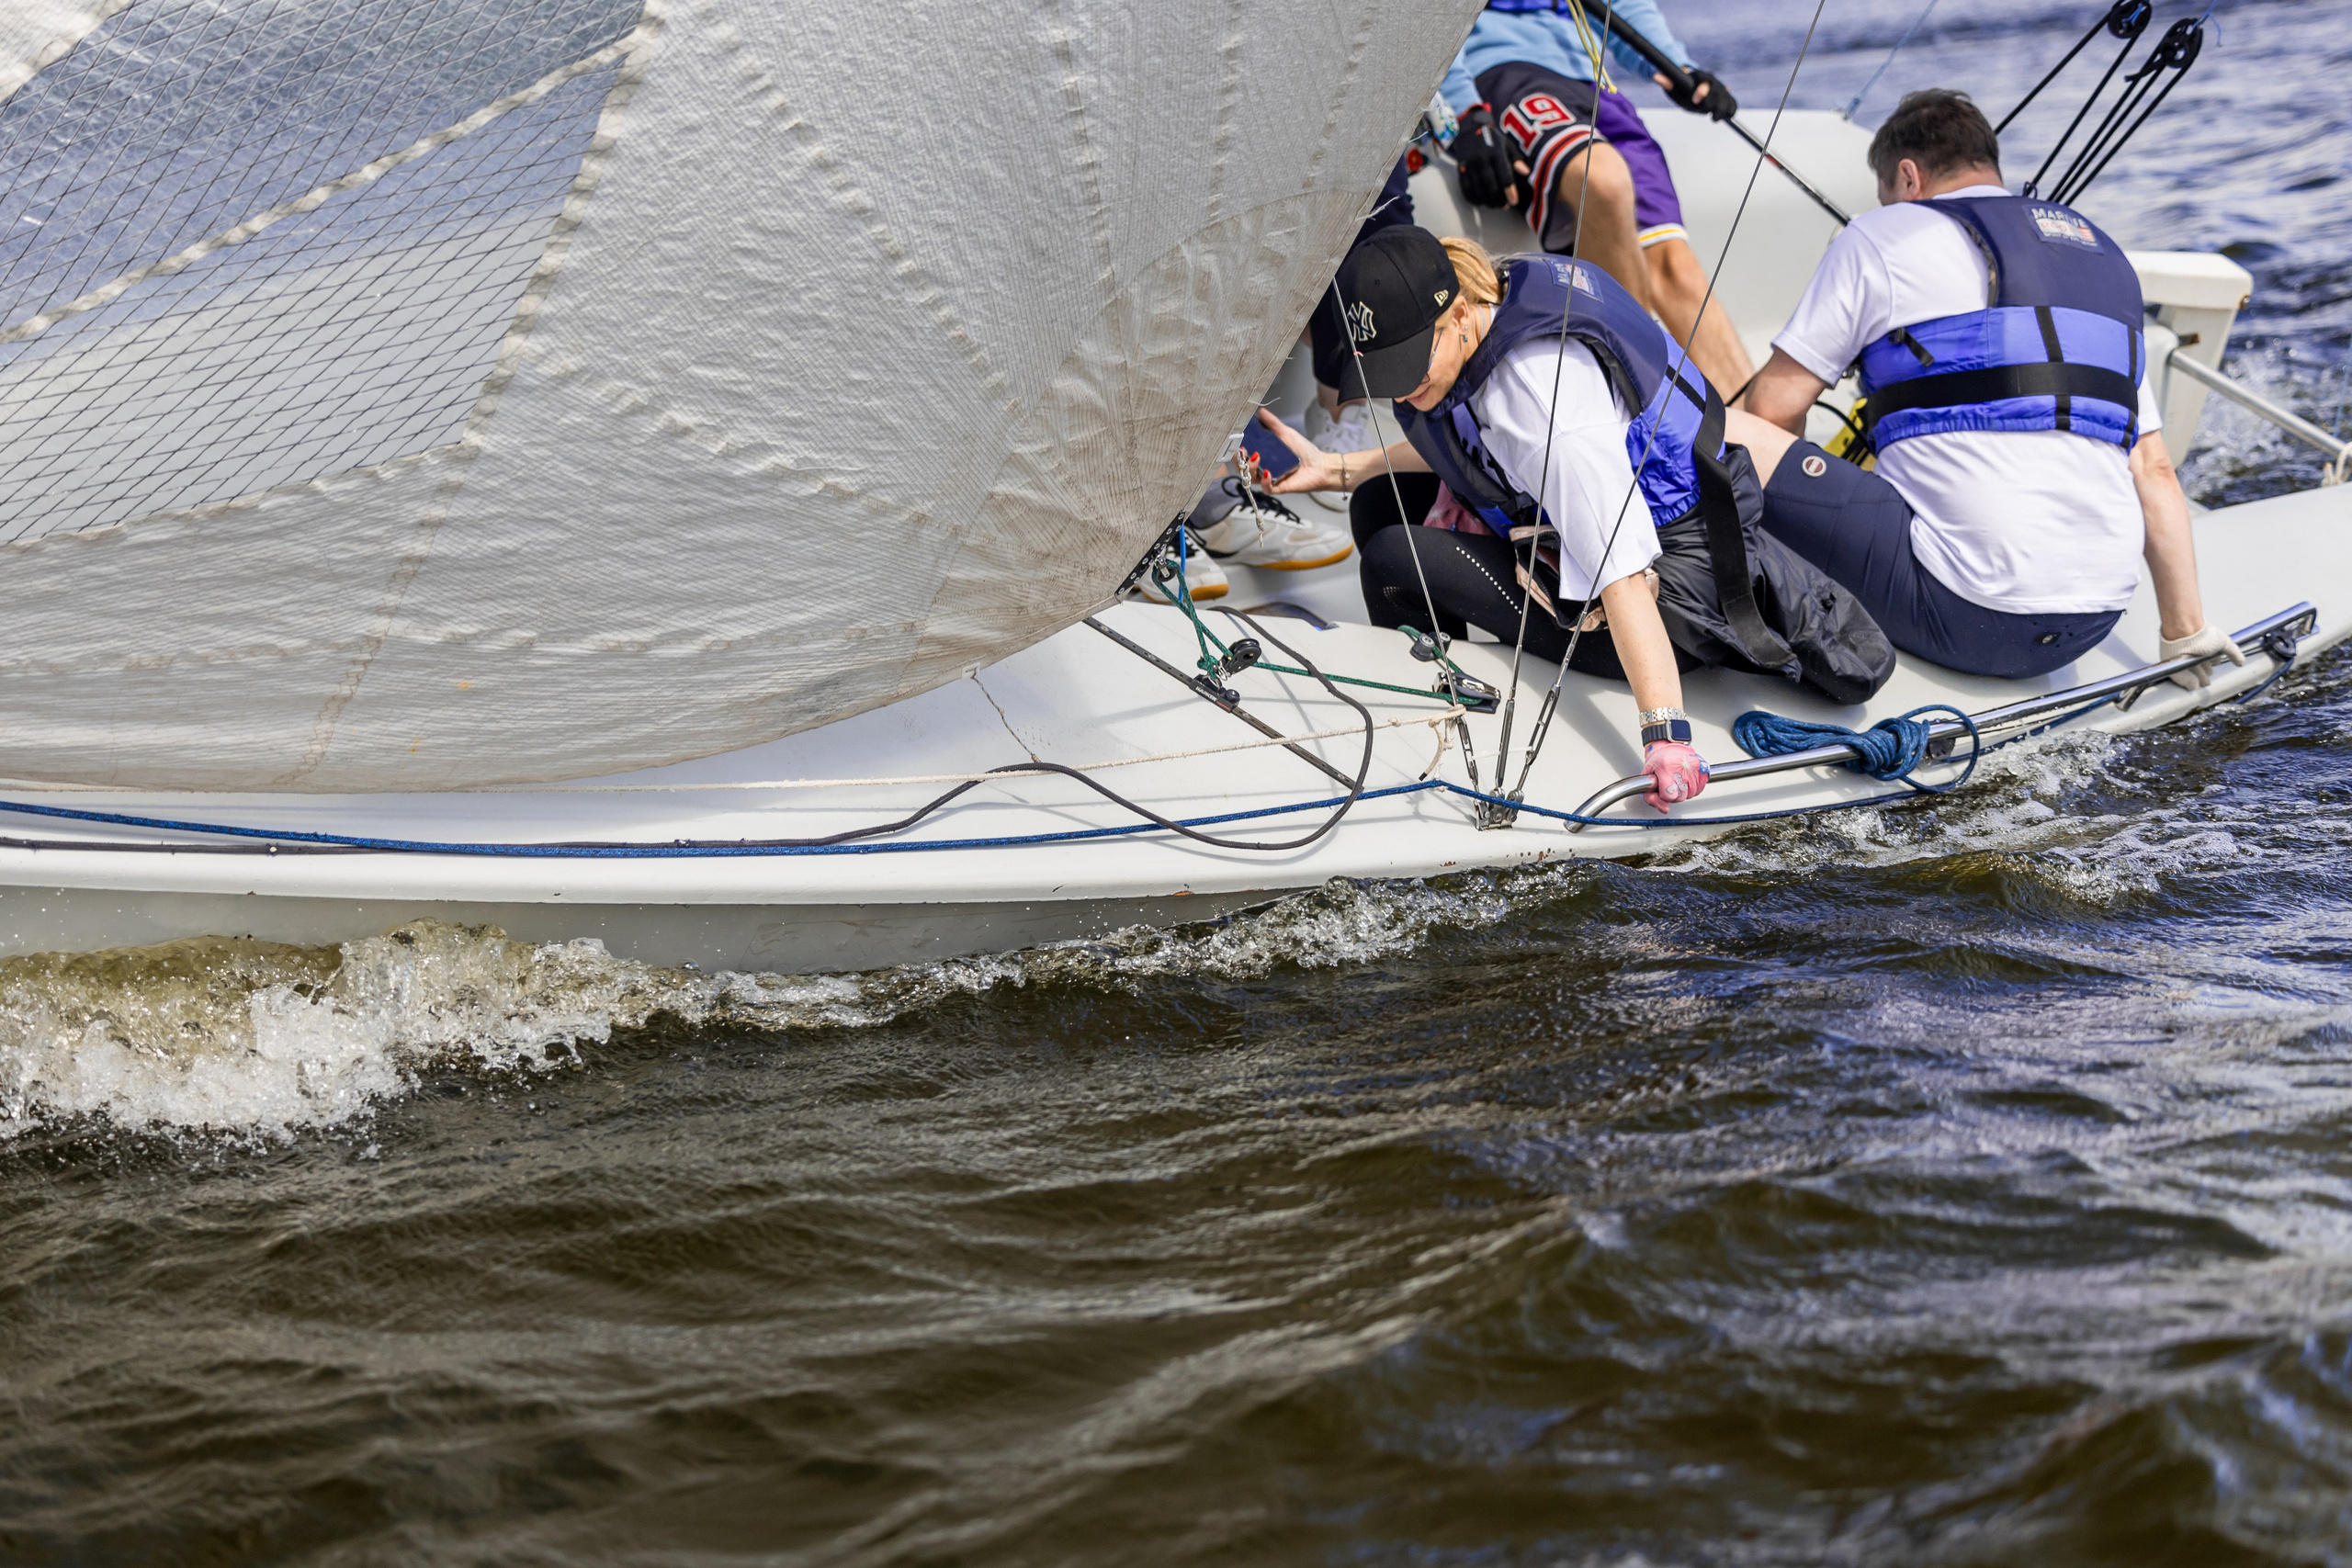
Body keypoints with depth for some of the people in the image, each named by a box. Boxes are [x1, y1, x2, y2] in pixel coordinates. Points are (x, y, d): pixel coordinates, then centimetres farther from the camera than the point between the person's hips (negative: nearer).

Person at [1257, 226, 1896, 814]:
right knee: (1382, 505, 7)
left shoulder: (1546, 388, -32)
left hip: (1675, 585, -9)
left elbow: (1624, 576, -38)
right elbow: (1471, 443, 20)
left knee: (1393, 562, -15)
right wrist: (1334, 469, 7)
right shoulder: (1470, 325, -4)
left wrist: (1665, 733, -45)